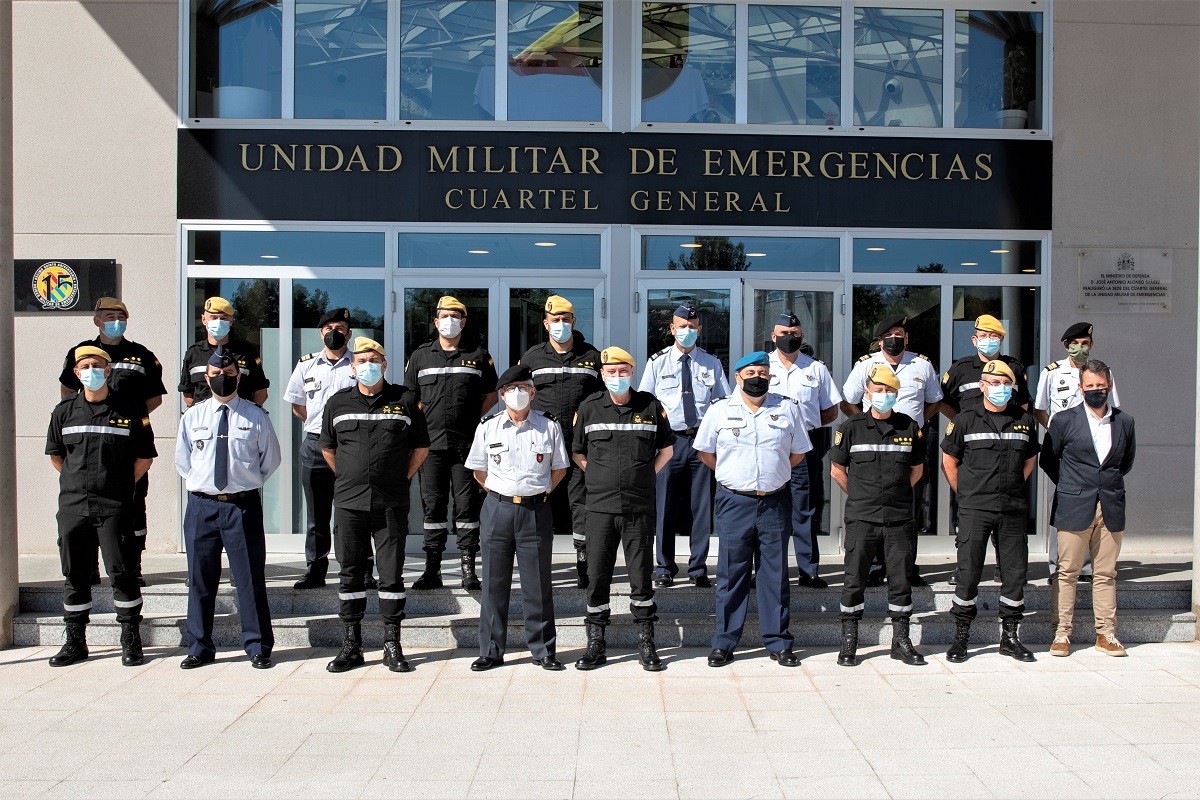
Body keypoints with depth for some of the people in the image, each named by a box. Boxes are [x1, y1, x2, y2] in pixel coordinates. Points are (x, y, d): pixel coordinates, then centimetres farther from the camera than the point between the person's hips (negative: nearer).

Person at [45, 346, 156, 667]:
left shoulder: (130, 409, 0)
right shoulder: (64, 411, 8)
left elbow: (144, 457, 5)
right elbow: (55, 454, 20)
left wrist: (120, 485, 3)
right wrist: (78, 483, 15)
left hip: (114, 507, -3)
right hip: (72, 505, 3)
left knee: (121, 572, -4)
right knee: (75, 574, 10)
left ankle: (131, 641, 6)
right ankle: (75, 642, 21)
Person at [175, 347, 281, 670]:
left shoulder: (256, 417, 2)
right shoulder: (192, 417, 8)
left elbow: (271, 459, 11)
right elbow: (182, 460, 17)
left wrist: (249, 484, 7)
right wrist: (199, 483, 9)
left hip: (244, 505, -2)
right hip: (202, 505, 2)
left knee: (250, 579, 1)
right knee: (200, 580, 9)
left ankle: (258, 647, 10)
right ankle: (200, 648, 21)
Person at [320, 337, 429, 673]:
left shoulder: (405, 400, 3)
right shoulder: (338, 403, 7)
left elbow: (421, 446, 10)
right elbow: (327, 447, 19)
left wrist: (402, 478, 5)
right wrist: (347, 479, 13)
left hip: (391, 503, -1)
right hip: (349, 503, 2)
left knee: (392, 573, 2)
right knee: (351, 573, 7)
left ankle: (392, 645, 11)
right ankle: (352, 645, 17)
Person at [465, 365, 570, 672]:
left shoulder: (549, 426, 2)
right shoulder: (488, 427, 4)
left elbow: (559, 468, 12)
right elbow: (478, 469, 14)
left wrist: (540, 493, 5)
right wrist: (501, 494, 8)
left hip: (536, 512, -1)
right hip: (497, 511, 1)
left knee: (538, 585, 5)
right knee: (494, 584, 7)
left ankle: (543, 651, 16)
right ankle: (491, 651, 18)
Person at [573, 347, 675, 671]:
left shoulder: (651, 405, 3)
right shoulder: (589, 408, 4)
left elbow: (666, 448, 14)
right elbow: (578, 452, 15)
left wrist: (646, 475, 5)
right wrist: (597, 478, 5)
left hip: (640, 507, 0)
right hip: (600, 507, 1)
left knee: (641, 575, 5)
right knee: (597, 575, 4)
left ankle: (646, 643, 17)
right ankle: (595, 643, 16)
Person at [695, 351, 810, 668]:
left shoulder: (788, 408, 6)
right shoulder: (720, 410, 3)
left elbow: (798, 452, 15)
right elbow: (705, 452, 11)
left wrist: (774, 475, 11)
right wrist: (734, 476, 9)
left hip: (775, 502, 1)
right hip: (734, 502, -1)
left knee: (775, 573, 6)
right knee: (731, 573, 3)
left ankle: (778, 642, 16)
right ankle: (724, 644, 12)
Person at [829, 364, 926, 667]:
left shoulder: (910, 427, 6)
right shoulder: (851, 428, 0)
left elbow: (917, 469, 17)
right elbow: (837, 469, 7)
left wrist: (898, 495, 13)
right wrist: (860, 495, 8)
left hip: (899, 519, 2)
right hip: (861, 518, -2)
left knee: (901, 580, 7)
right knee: (854, 580, 3)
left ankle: (901, 640, 20)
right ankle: (849, 642, 13)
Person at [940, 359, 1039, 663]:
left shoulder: (1025, 421, 8)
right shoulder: (966, 421, 0)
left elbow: (1030, 459, 21)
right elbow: (949, 459, 7)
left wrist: (1014, 488, 13)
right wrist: (964, 493, 4)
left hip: (1013, 510, 3)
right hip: (975, 509, -3)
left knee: (1015, 572, 7)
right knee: (968, 572, -2)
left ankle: (1010, 637, 20)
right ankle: (961, 637, 9)